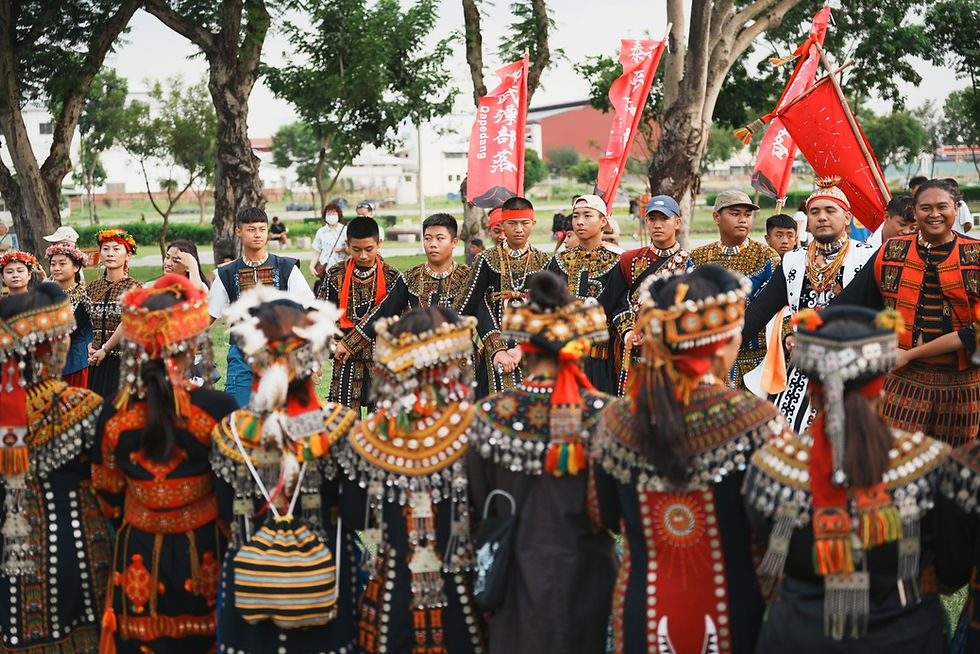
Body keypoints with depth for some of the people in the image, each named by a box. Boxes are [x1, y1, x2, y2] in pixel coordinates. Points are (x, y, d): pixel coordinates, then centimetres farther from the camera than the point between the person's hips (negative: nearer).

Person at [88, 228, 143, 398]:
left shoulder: (133, 287, -5)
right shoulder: (92, 287, 11)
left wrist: (104, 349, -11)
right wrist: (90, 347, -1)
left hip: (124, 359, -5)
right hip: (97, 361, 5)